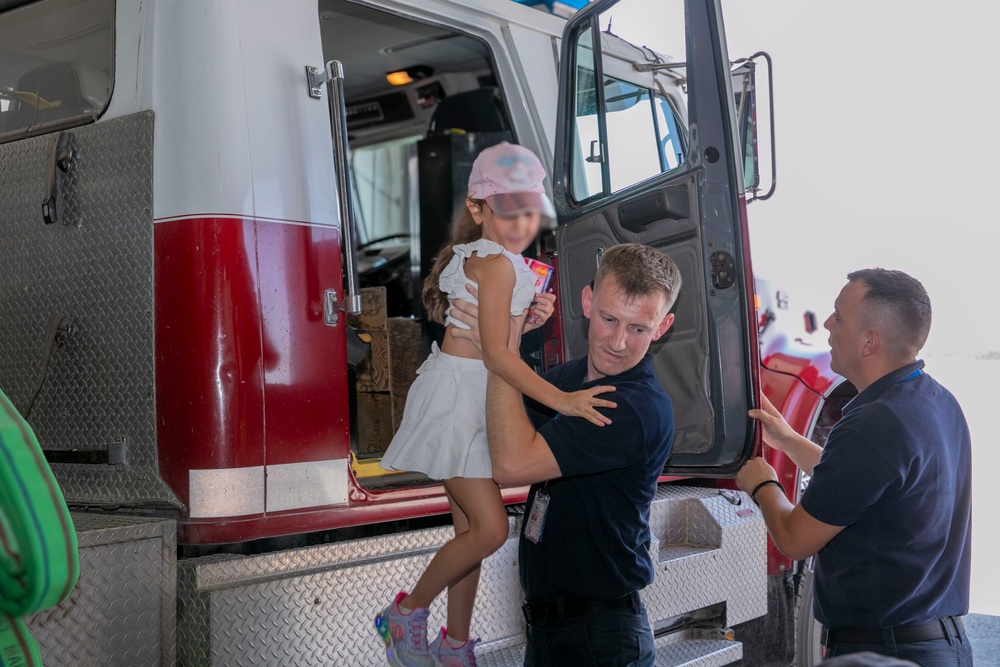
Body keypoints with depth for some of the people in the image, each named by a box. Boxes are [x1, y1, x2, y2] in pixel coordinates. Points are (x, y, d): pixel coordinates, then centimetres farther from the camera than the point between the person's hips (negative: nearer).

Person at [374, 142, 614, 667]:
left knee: (472, 528, 13)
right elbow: (496, 353, -24)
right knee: (490, 528, -13)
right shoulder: (498, 263, -18)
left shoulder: (494, 260, 12)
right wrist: (561, 400, -30)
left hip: (478, 401, 10)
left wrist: (531, 316, 2)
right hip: (457, 395, -10)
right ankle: (406, 614, 6)